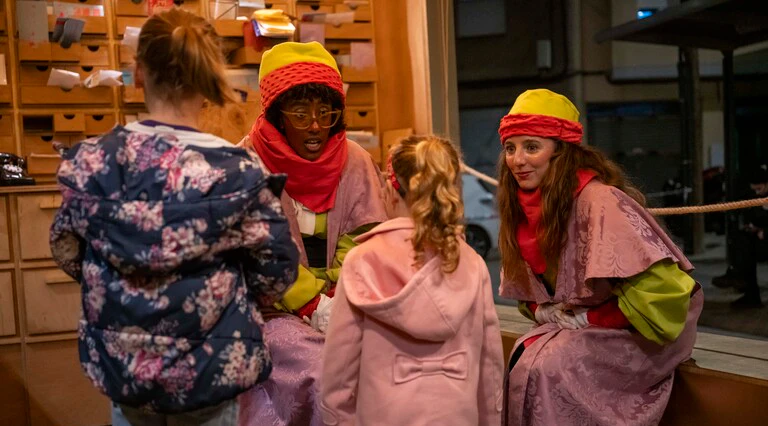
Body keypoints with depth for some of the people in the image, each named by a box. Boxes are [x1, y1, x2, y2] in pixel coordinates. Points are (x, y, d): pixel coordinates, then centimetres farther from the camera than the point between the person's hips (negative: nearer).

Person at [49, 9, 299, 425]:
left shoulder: (89, 162, -12)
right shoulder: (237, 171, -19)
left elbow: (67, 252, 1)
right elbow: (277, 269, -11)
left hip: (120, 364, 3)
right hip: (211, 369, -2)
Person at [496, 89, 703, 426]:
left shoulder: (598, 200, -26)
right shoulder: (524, 204, -1)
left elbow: (659, 285, -28)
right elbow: (527, 287, 13)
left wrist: (588, 317, -19)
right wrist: (543, 312, -8)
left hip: (638, 330, -6)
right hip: (575, 325, 7)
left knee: (547, 369, -25)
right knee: (523, 361, -18)